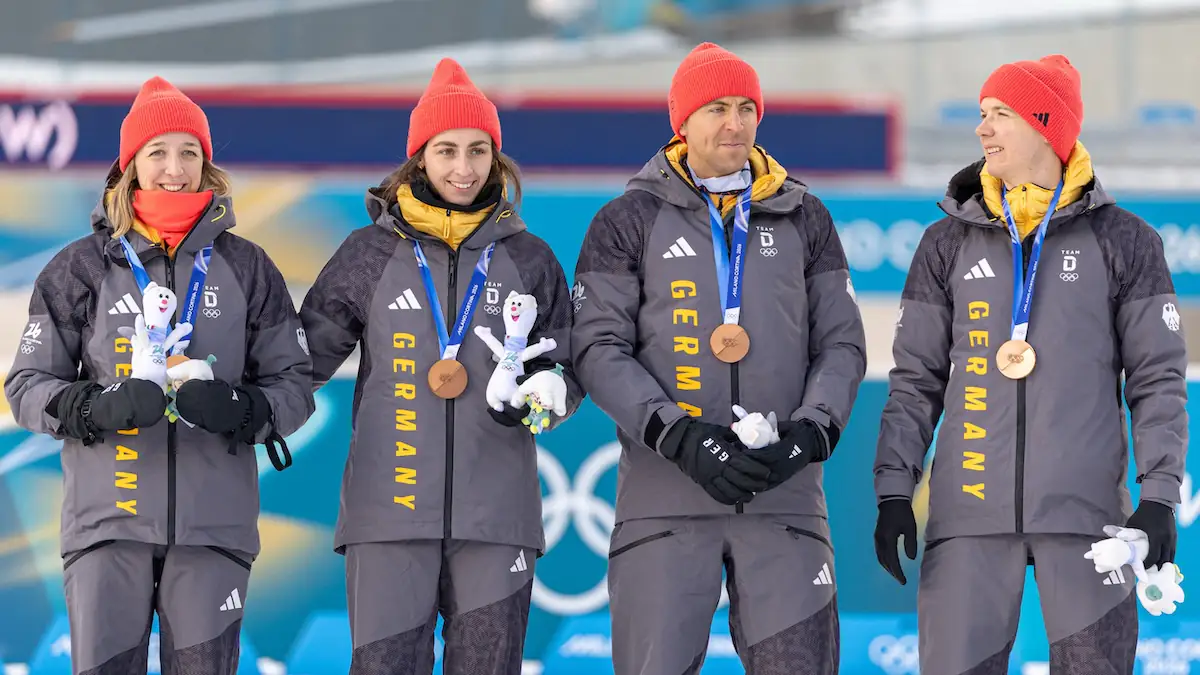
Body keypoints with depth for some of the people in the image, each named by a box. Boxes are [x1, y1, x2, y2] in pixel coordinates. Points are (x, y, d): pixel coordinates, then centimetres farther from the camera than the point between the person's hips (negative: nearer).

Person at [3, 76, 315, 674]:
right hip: (107, 520, -1)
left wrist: (240, 409, -11)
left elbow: (295, 384, 11)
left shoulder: (246, 268, 11)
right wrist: (95, 406, -14)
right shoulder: (81, 268, 8)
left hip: (213, 527, 1)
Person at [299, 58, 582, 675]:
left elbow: (569, 363, 15)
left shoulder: (529, 259, 12)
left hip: (496, 509, 2)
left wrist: (544, 390, -6)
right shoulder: (371, 253, 7)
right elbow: (307, 352, 9)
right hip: (389, 508, -2)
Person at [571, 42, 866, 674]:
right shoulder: (630, 221, 6)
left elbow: (842, 344, 12)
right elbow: (600, 350, -1)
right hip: (665, 499, -2)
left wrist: (810, 435, -8)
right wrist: (682, 439, -14)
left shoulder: (804, 219, 13)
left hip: (784, 496, 2)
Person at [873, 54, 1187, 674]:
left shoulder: (1122, 241, 5)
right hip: (969, 516, 2)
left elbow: (1158, 381, 5)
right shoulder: (949, 243, 11)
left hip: (1085, 511, -1)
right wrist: (893, 490, 3)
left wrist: (1160, 495, -4)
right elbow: (916, 381, 12)